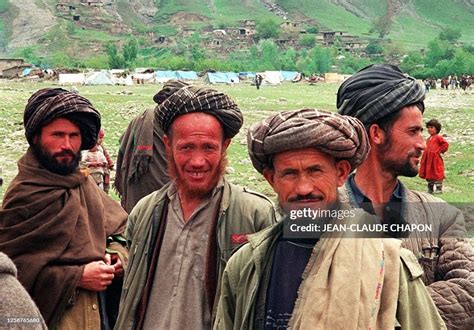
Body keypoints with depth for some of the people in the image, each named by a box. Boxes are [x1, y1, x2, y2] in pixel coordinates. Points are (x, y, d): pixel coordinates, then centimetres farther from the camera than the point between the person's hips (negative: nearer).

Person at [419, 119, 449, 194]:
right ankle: (430, 189, 21)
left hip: (436, 159, -8)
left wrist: (439, 151, -8)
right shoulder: (428, 139, 15)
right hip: (428, 159, 8)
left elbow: (446, 144, -12)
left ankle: (439, 188, 3)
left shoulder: (438, 137, -8)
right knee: (429, 174, 12)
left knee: (437, 174, -4)